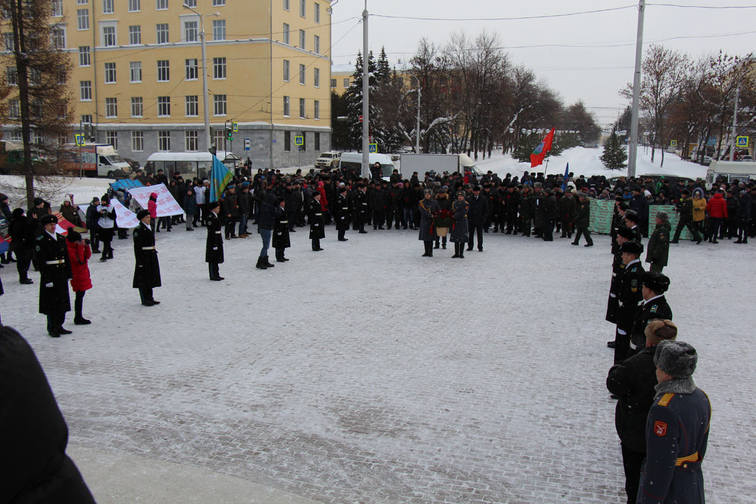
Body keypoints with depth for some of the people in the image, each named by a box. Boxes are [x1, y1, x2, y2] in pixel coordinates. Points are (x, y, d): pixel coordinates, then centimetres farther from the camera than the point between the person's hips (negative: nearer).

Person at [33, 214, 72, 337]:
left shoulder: (61, 239, 11)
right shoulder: (40, 241, -8)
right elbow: (39, 261, -12)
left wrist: (68, 273, 10)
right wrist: (47, 278, -17)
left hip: (62, 275, 6)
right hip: (49, 275, -6)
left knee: (62, 302, 12)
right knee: (51, 302, -1)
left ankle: (59, 326, 23)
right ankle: (52, 328, 9)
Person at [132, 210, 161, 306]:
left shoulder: (149, 228, 12)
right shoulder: (138, 230, -13)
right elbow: (137, 246, -17)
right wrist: (139, 261, -20)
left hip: (152, 256, 9)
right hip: (143, 256, -9)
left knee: (151, 278, 14)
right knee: (143, 278, 0)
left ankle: (149, 298, 23)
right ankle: (145, 300, 7)